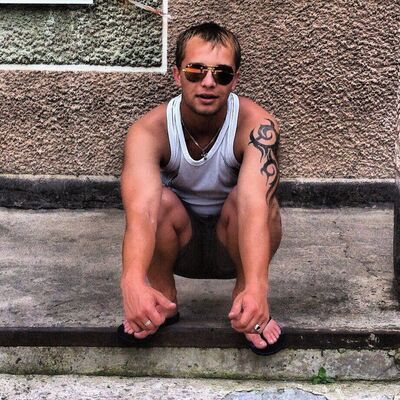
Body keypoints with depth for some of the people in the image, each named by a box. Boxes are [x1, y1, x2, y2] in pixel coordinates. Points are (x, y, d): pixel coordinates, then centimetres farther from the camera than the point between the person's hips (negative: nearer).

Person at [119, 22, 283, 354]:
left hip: (234, 243, -1)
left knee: (244, 199, -32)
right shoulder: (149, 131, -26)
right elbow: (140, 209, -42)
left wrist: (256, 286, -60)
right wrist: (133, 282, -61)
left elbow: (254, 205, -43)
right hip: (181, 245, 1)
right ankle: (164, 301, -6)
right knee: (161, 201, -30)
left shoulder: (256, 125, -28)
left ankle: (245, 301, -10)